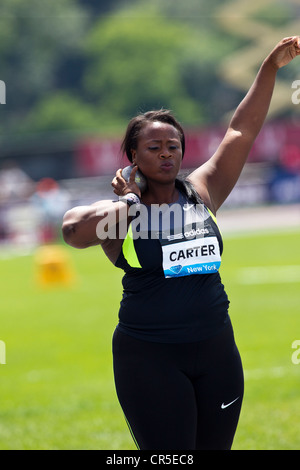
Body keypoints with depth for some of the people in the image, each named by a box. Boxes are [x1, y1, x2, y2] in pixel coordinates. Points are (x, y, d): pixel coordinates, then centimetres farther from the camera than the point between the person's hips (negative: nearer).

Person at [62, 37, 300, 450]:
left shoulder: (203, 192, 6)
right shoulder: (120, 212, -5)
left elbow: (242, 131, 4)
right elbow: (72, 229, -26)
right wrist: (129, 204, -13)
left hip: (216, 351, 4)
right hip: (149, 358, -4)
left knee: (215, 446, 8)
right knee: (168, 453, -5)